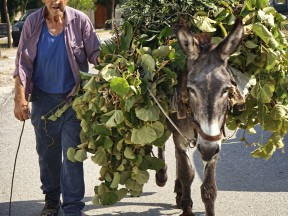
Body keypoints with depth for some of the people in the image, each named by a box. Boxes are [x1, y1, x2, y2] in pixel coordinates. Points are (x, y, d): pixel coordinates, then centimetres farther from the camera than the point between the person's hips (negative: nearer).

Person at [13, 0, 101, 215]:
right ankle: (51, 198, 32)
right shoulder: (33, 22, -5)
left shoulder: (80, 20, -9)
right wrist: (20, 98, -10)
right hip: (43, 99, 2)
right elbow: (23, 62, -3)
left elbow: (95, 54, -5)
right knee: (47, 153, 14)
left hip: (73, 98, -2)